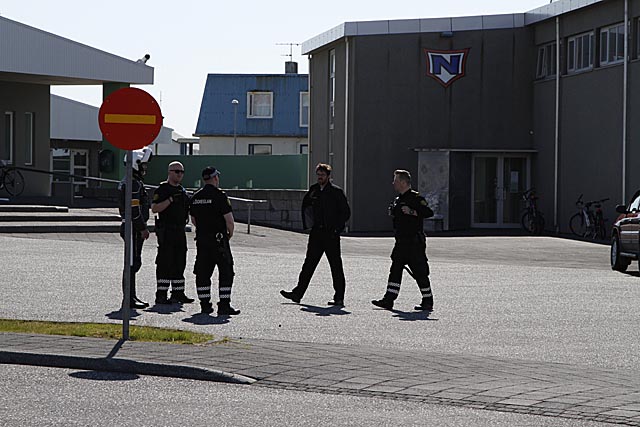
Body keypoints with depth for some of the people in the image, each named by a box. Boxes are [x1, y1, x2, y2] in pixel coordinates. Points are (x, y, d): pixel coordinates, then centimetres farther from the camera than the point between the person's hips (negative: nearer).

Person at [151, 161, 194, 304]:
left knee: (179, 264, 9)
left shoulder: (182, 191, 18)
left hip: (180, 231, 8)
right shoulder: (162, 189, -6)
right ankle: (161, 295, -6)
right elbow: (154, 208, -17)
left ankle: (178, 293, 15)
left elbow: (188, 210, 27)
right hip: (166, 232, -8)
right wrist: (171, 200, -23)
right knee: (165, 263, -8)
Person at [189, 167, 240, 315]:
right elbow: (229, 219, -15)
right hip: (219, 239, -6)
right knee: (226, 272, 0)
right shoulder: (219, 195, -12)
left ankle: (205, 304, 11)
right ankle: (224, 305, -4)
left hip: (201, 239, 6)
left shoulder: (196, 197, 9)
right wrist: (230, 233, 2)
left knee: (202, 272, 10)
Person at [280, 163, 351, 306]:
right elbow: (305, 205, 25)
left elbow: (346, 212, -4)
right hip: (316, 232, 5)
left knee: (336, 266, 0)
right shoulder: (313, 190, 11)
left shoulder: (336, 192, -4)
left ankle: (339, 298, 6)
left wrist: (337, 228, -12)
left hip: (331, 234, -5)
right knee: (309, 264, 6)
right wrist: (306, 222, 9)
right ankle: (298, 293, 8)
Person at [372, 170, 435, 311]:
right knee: (395, 270, 4)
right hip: (401, 242, 9)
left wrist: (412, 212, -27)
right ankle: (388, 300, 5)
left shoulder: (416, 198, -10)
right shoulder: (398, 200, 17)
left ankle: (428, 302, 6)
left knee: (420, 272, -3)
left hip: (415, 242, -8)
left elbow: (429, 212, -20)